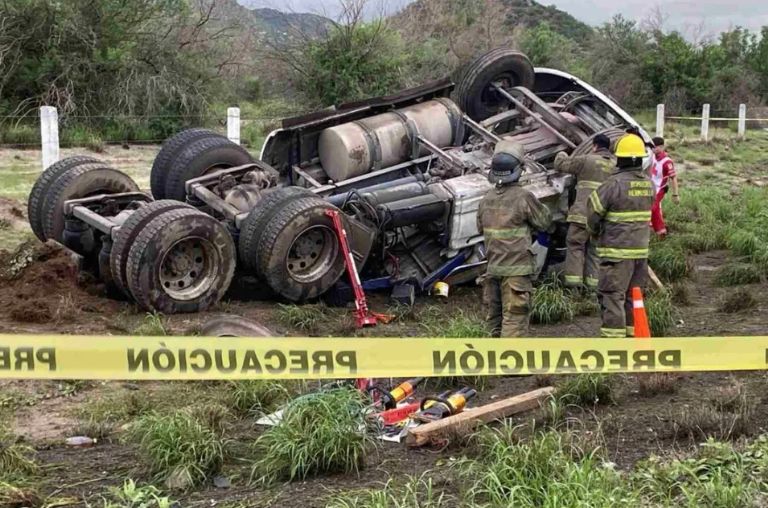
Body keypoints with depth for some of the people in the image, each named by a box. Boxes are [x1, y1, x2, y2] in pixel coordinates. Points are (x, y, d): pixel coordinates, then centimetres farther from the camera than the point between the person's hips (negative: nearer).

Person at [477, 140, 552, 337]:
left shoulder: (486, 200, 4)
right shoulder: (523, 197, -14)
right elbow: (545, 222, -2)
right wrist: (539, 206, 17)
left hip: (493, 268, 6)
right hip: (517, 269, -6)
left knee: (496, 318, 17)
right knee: (514, 318, -5)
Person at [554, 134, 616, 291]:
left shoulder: (587, 160, -4)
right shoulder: (615, 164, 11)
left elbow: (560, 164, 4)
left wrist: (561, 155, 24)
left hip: (584, 212, -5)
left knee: (575, 244, 4)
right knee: (596, 248, 12)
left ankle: (574, 279, -2)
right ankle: (594, 282, 11)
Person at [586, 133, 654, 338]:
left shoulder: (614, 183, -16)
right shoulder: (648, 183, 5)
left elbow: (594, 211, -8)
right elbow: (647, 215, 11)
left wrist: (595, 230, 11)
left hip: (617, 251, -7)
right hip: (641, 249, 7)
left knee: (612, 296, -4)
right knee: (633, 296, 17)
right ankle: (633, 334, 24)